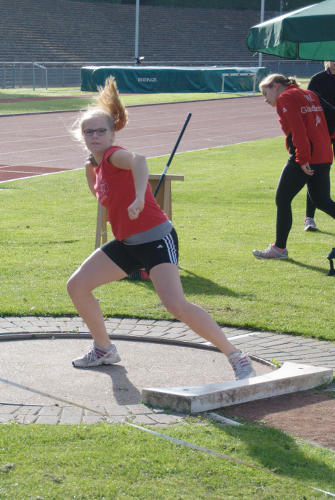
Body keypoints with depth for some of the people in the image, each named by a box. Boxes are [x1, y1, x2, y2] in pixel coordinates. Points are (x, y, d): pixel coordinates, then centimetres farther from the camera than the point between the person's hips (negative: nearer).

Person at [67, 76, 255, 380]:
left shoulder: (114, 155, -15)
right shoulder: (100, 165, 11)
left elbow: (138, 160, -41)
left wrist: (138, 197, -56)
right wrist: (90, 171, 17)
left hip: (156, 239, -9)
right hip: (127, 244, 9)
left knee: (175, 303, -25)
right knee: (77, 286, 8)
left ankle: (237, 357, -17)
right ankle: (105, 350, 26)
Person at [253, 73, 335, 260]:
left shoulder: (285, 99, -6)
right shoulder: (310, 95, 19)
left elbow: (298, 130, -18)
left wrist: (302, 159, -19)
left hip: (303, 158, -9)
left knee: (282, 199, 1)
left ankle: (279, 248, 5)